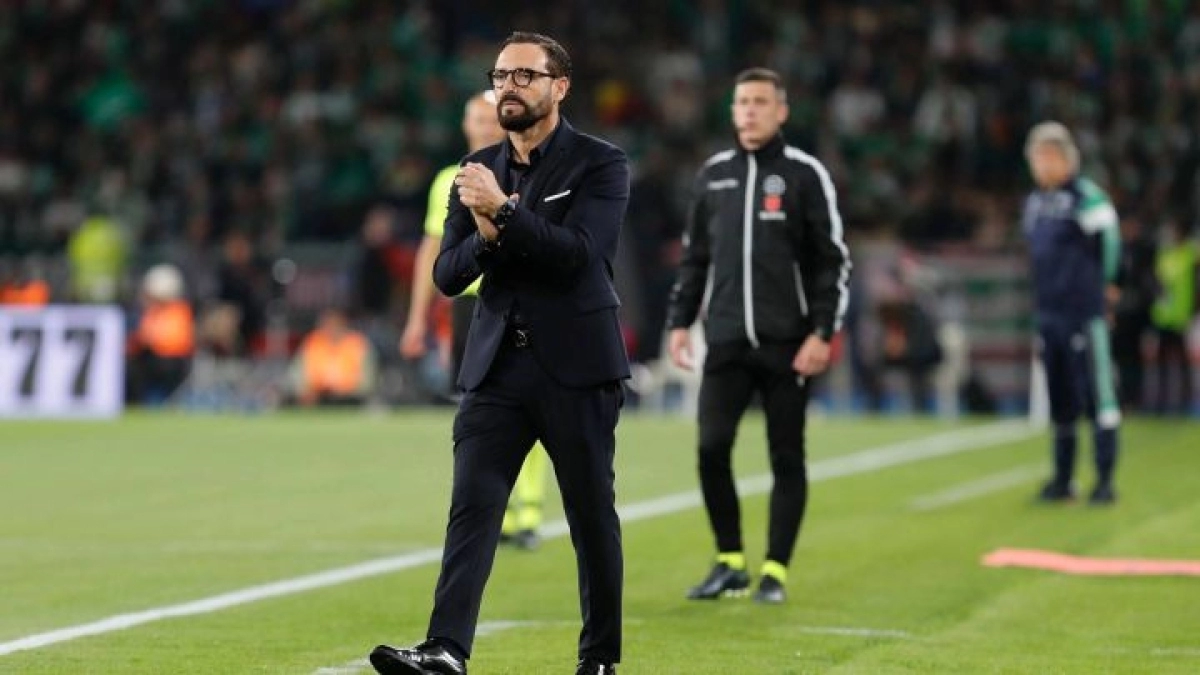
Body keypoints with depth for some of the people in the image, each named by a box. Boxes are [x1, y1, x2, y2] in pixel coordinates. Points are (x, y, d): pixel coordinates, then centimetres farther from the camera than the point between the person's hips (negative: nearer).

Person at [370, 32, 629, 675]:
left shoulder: (600, 163, -3)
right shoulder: (477, 172, 11)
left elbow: (579, 253, -17)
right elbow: (448, 275, 7)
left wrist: (504, 209, -22)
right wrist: (487, 237, -12)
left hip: (574, 367, -4)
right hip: (496, 367, 4)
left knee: (592, 515, 5)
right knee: (471, 509, -9)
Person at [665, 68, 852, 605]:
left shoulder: (805, 175, -1)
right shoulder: (714, 174, 12)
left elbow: (833, 262, -2)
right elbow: (695, 255, 19)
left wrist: (822, 332, -11)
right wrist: (680, 321, 10)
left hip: (787, 344, -3)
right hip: (726, 340, 3)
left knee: (786, 457, 1)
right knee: (712, 448, -7)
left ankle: (776, 570, 10)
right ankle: (729, 563, 7)